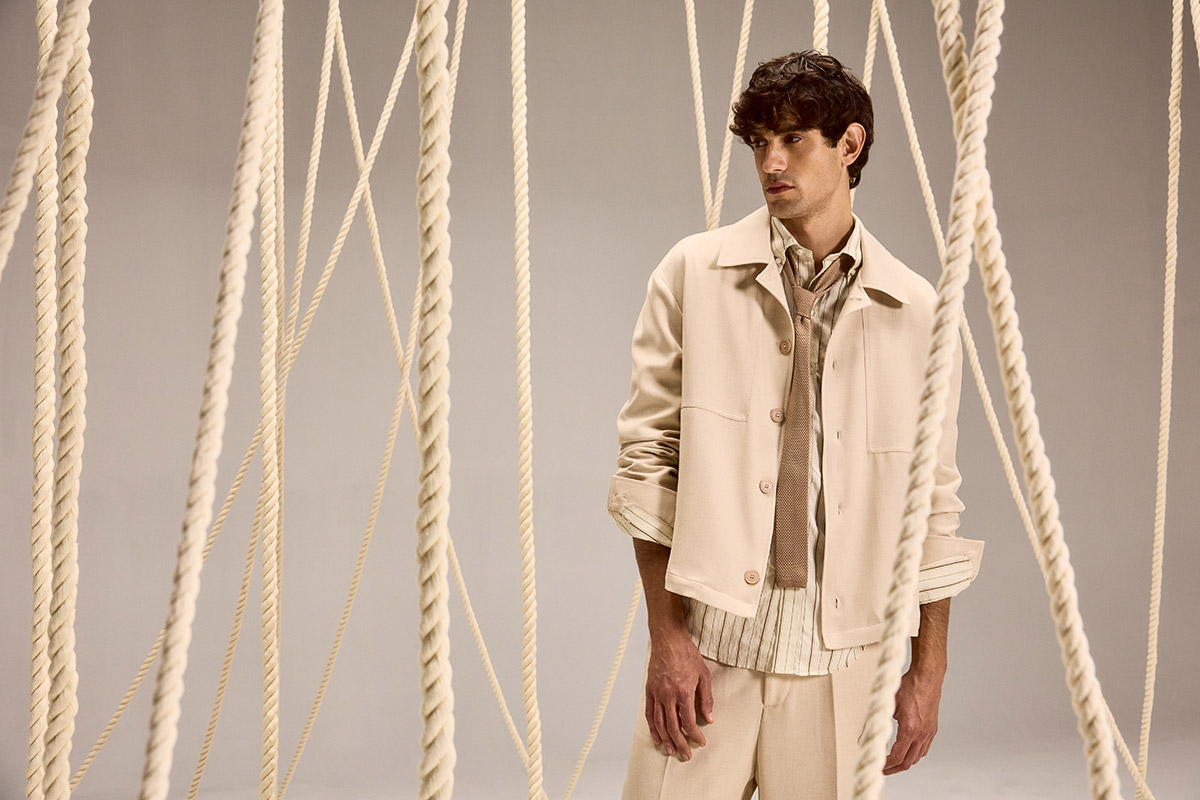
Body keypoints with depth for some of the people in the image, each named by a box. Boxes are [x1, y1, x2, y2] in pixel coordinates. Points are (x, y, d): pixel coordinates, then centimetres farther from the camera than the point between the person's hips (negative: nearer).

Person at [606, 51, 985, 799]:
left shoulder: (916, 310, 4)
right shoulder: (694, 274, 1)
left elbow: (934, 499, 9)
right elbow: (648, 456, 0)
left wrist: (928, 670, 9)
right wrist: (666, 634, -5)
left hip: (840, 653, 1)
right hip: (709, 642, -1)